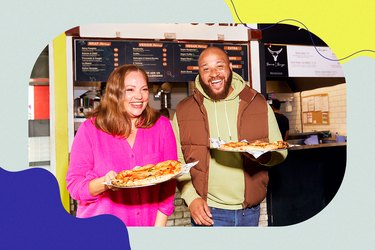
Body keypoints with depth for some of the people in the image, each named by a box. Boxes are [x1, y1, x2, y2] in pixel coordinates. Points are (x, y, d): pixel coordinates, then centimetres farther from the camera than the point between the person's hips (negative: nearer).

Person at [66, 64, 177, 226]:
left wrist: (159, 226, -12)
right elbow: (74, 184, -9)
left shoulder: (162, 126, -6)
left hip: (147, 222, 1)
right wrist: (104, 183, -27)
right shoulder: (90, 129, -9)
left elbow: (168, 183, -6)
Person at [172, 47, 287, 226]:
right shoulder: (183, 111, -2)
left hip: (250, 210, 2)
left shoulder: (259, 104, 0)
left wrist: (263, 155, -18)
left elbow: (281, 151, 4)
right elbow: (176, 161, 1)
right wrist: (191, 198, -10)